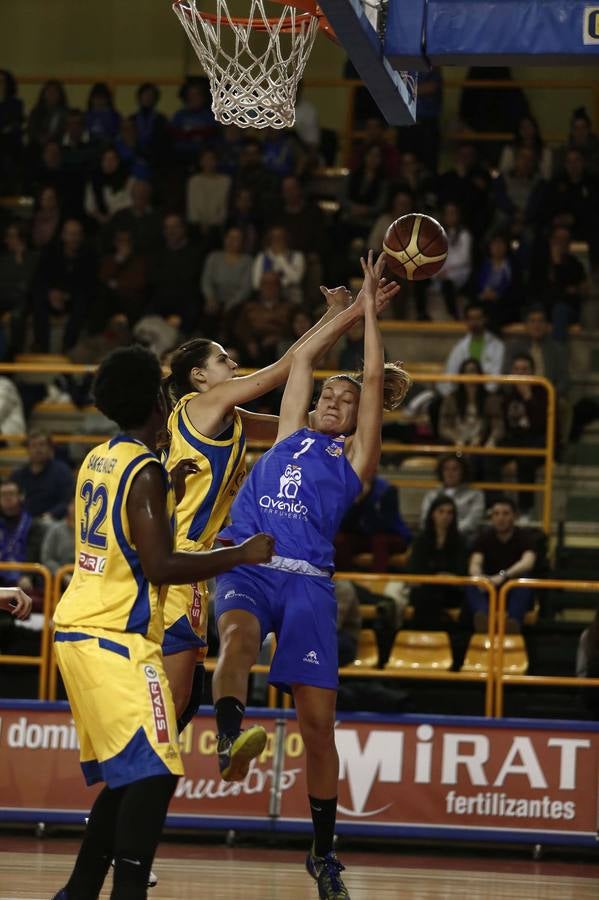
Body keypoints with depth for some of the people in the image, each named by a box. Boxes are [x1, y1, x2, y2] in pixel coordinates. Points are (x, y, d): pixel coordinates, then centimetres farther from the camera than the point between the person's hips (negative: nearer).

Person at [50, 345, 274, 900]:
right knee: (154, 773, -14)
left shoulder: (98, 461, 14)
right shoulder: (144, 471, -14)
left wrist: (170, 491, 29)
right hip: (115, 639, -10)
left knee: (127, 775, 17)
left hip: (79, 630, 10)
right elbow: (160, 567, -21)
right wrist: (243, 554, -16)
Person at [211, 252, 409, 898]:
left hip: (307, 581, -1)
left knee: (318, 723, -4)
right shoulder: (291, 435, 22)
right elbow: (301, 358, 25)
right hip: (247, 567, 1)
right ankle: (229, 741, -60)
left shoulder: (355, 456, 16)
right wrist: (353, 309, 29)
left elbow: (374, 379, 9)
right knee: (238, 634, -36)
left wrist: (370, 308, 15)